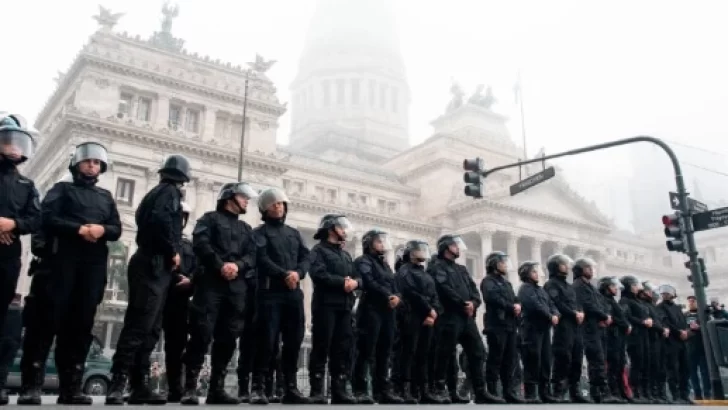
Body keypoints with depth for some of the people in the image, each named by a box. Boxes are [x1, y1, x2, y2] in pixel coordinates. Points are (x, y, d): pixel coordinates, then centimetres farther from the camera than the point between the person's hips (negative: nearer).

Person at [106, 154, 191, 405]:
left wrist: (169, 253, 14)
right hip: (154, 265, -10)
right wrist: (173, 251, -12)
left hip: (151, 264, 10)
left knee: (150, 328, 8)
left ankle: (140, 385, 9)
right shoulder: (169, 192, -3)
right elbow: (161, 219, -22)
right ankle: (118, 383, -15)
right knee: (139, 325, -13)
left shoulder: (155, 193, 25)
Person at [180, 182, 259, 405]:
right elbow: (200, 243, -5)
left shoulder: (247, 229, 27)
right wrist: (220, 265, -15)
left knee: (227, 337, 1)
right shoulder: (210, 218, 13)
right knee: (202, 333, -12)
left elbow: (253, 256, 12)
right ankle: (190, 387, -9)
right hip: (210, 282, -5)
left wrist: (237, 265, -9)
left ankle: (216, 388, 6)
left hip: (237, 287, 5)